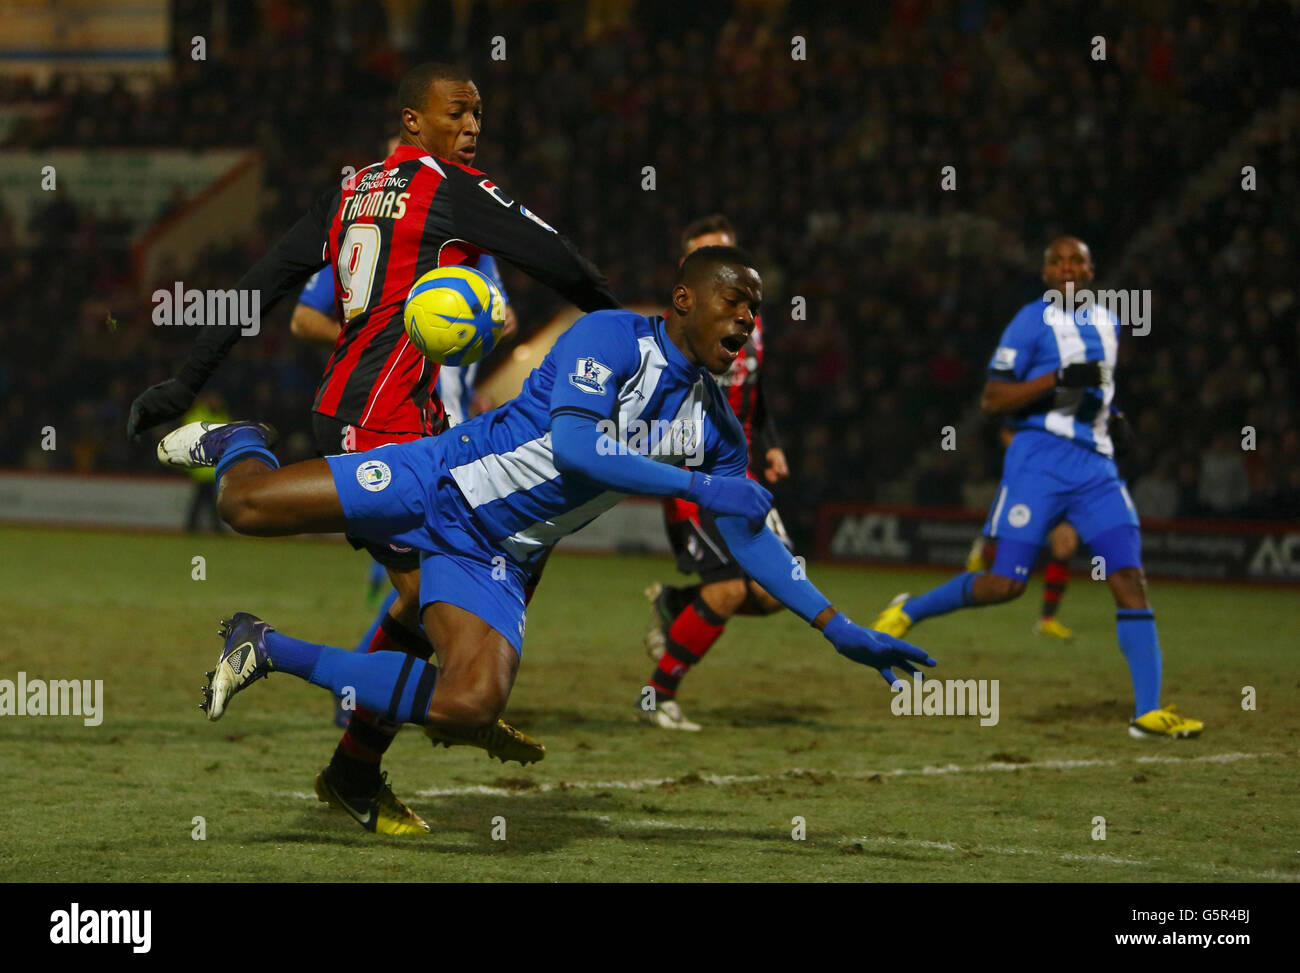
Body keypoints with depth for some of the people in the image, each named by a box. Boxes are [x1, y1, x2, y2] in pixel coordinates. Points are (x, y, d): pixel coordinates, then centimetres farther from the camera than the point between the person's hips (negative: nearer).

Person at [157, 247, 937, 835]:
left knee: (472, 706, -21)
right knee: (249, 507, -15)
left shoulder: (716, 428, 6)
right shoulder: (611, 339, -15)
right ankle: (240, 447, 27)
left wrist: (841, 631, 7)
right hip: (436, 484, -5)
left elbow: (751, 537, 13)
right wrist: (696, 485, -29)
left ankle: (274, 653, -4)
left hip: (492, 563, 5)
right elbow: (573, 446, -29)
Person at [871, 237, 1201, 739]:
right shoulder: (1033, 320, -4)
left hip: (1096, 465, 6)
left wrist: (1099, 406, 17)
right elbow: (992, 399, -10)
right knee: (1005, 582, -9)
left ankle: (1148, 711, -7)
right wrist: (1058, 380, -19)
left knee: (1130, 579, -7)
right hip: (1040, 460, -6)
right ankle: (910, 610, 16)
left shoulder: (1106, 322, 18)